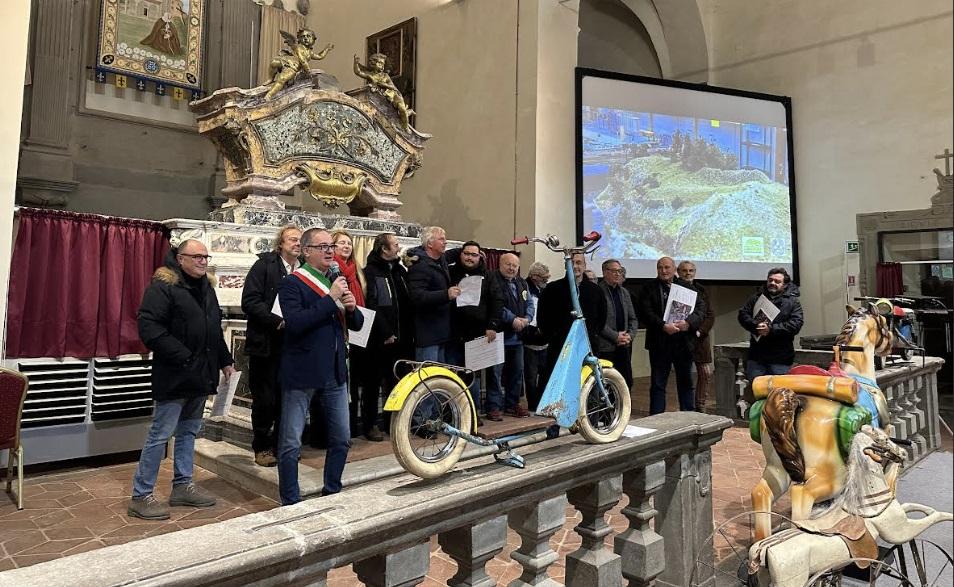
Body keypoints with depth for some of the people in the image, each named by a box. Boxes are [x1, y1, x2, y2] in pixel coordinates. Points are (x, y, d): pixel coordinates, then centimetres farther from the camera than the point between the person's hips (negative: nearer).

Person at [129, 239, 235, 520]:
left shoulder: (206, 288, 14)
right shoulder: (163, 286, -12)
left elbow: (216, 329, 23)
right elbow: (149, 328, -21)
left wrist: (225, 361, 16)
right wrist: (182, 357, -22)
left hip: (201, 376, 8)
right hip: (174, 377, -8)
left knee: (189, 431, 15)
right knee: (160, 434, -2)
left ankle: (182, 486, 27)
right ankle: (141, 496, 9)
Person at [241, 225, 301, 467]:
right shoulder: (264, 265, -3)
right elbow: (250, 302, -12)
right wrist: (278, 322, -18)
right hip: (266, 344, -3)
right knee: (265, 399, 5)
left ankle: (281, 444, 25)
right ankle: (262, 448, 20)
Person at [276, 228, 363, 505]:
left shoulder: (337, 282, 13)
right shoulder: (293, 283, -8)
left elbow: (356, 324, 15)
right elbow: (295, 322, -24)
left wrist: (351, 308, -6)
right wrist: (330, 299, -22)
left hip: (335, 371, 7)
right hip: (302, 373, -6)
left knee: (341, 439, 14)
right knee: (291, 443, 2)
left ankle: (332, 492, 30)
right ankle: (290, 502, 16)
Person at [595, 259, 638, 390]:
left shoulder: (624, 292, 17)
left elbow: (632, 318, 19)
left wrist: (630, 335, 1)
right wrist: (615, 336, -14)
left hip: (624, 346, 7)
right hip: (605, 347, -7)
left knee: (627, 382, 9)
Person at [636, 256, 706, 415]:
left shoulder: (686, 287, 10)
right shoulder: (649, 288, 2)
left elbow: (701, 307, 0)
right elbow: (645, 314, -9)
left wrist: (689, 322, -17)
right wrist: (663, 326, -22)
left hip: (684, 342, 3)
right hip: (660, 344, -2)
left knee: (686, 383, 12)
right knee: (658, 384, 4)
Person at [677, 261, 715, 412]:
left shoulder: (702, 291, 11)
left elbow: (710, 315, 6)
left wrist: (700, 331, -8)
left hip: (700, 338, 4)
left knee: (706, 373, 2)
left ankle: (700, 407, 14)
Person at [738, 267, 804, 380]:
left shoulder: (792, 302, 4)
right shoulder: (757, 297, 12)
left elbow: (796, 324, -9)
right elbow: (742, 314, 4)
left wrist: (771, 329, -19)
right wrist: (756, 326, -15)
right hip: (756, 355, 3)